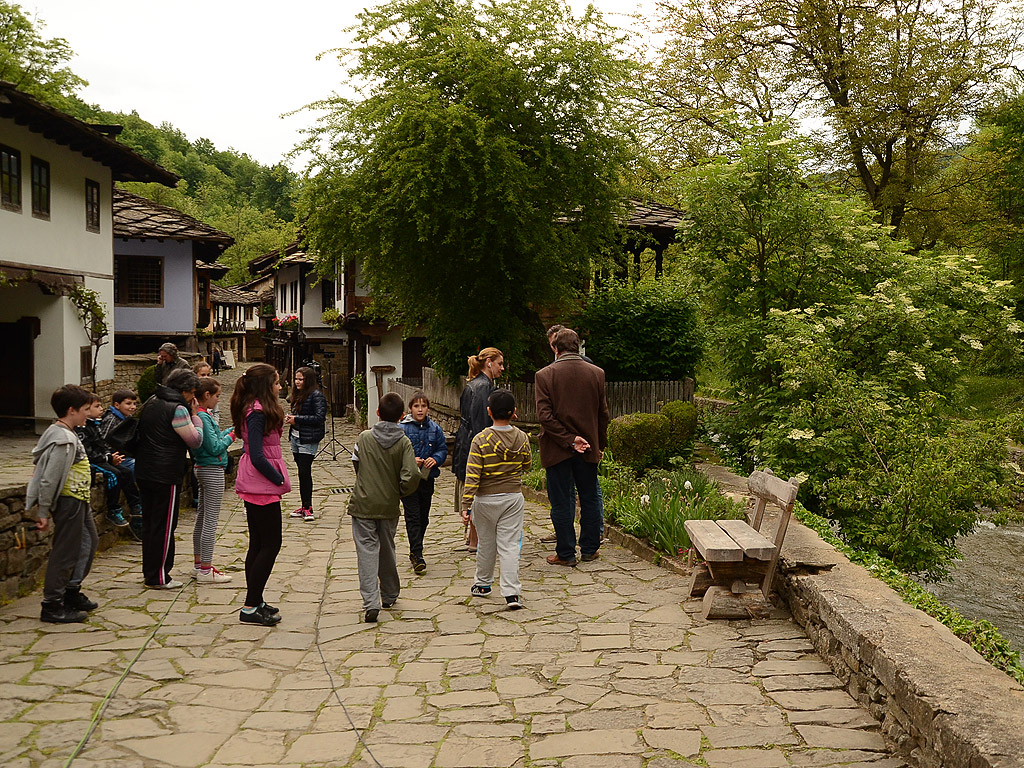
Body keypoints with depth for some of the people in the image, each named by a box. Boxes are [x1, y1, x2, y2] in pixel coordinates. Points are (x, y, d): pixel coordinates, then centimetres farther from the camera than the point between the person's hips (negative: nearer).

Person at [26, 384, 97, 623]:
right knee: (65, 552, -3)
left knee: (87, 543, 20)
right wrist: (44, 512, -19)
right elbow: (49, 479, -23)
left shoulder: (65, 433, 10)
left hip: (78, 500, 11)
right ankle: (52, 606, 4)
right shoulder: (64, 440, -21)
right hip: (69, 502, -11)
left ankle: (71, 594, 31)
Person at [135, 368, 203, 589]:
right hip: (166, 476, -9)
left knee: (149, 523, 15)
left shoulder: (151, 403, 11)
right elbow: (195, 440, -13)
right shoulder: (177, 409, -16)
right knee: (164, 526, -1)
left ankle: (149, 572, 24)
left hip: (144, 472, 9)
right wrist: (194, 415, -3)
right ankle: (158, 577, 4)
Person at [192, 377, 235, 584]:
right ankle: (205, 570, -2)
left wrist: (231, 430, 8)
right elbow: (214, 447, -21)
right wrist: (232, 435, -9)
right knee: (211, 520, -5)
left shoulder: (203, 415, 10)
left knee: (202, 518, 16)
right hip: (213, 471, -10)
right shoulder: (203, 417, -19)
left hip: (203, 469, 10)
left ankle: (198, 563, 26)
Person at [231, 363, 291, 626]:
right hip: (262, 486, -10)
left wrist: (278, 477, 9)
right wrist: (280, 479, -12)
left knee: (258, 544, 14)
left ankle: (254, 602, 21)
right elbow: (257, 457, -23)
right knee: (270, 544, -4)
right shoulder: (258, 413, -18)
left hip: (254, 486, 10)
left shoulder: (255, 410, 12)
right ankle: (250, 608, -1)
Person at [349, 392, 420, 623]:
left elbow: (356, 464, 8)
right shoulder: (404, 443, -8)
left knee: (367, 551, -3)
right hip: (389, 507, 2)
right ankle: (389, 595, 33)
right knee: (387, 550, 19)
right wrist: (400, 492, 2)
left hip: (363, 504, -1)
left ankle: (371, 602, -16)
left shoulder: (364, 438, -6)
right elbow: (411, 475, -17)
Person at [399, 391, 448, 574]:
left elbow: (443, 449, 9)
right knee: (413, 517, -7)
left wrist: (436, 459, -11)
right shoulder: (402, 429, -8)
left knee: (423, 517, 13)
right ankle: (417, 556, -7)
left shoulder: (435, 429, 3)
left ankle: (415, 551, 29)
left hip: (427, 479, 4)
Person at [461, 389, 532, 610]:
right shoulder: (522, 438, -4)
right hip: (513, 498, 1)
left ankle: (483, 584, 32)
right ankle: (512, 592, -7)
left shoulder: (481, 440, -14)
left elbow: (472, 476, -15)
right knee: (510, 545, 1)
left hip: (485, 500, -1)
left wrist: (466, 505, -12)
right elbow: (527, 465, 12)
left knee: (486, 544, 15)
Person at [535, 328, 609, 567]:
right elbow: (603, 413, 5)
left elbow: (545, 415, -15)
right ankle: (589, 549, 21)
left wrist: (569, 439, -12)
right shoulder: (596, 373, -1)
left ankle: (566, 553, 9)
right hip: (589, 448, 3)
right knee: (589, 498, 14)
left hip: (557, 449, -3)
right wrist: (600, 444, 15)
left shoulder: (544, 375, -9)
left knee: (561, 502, 4)